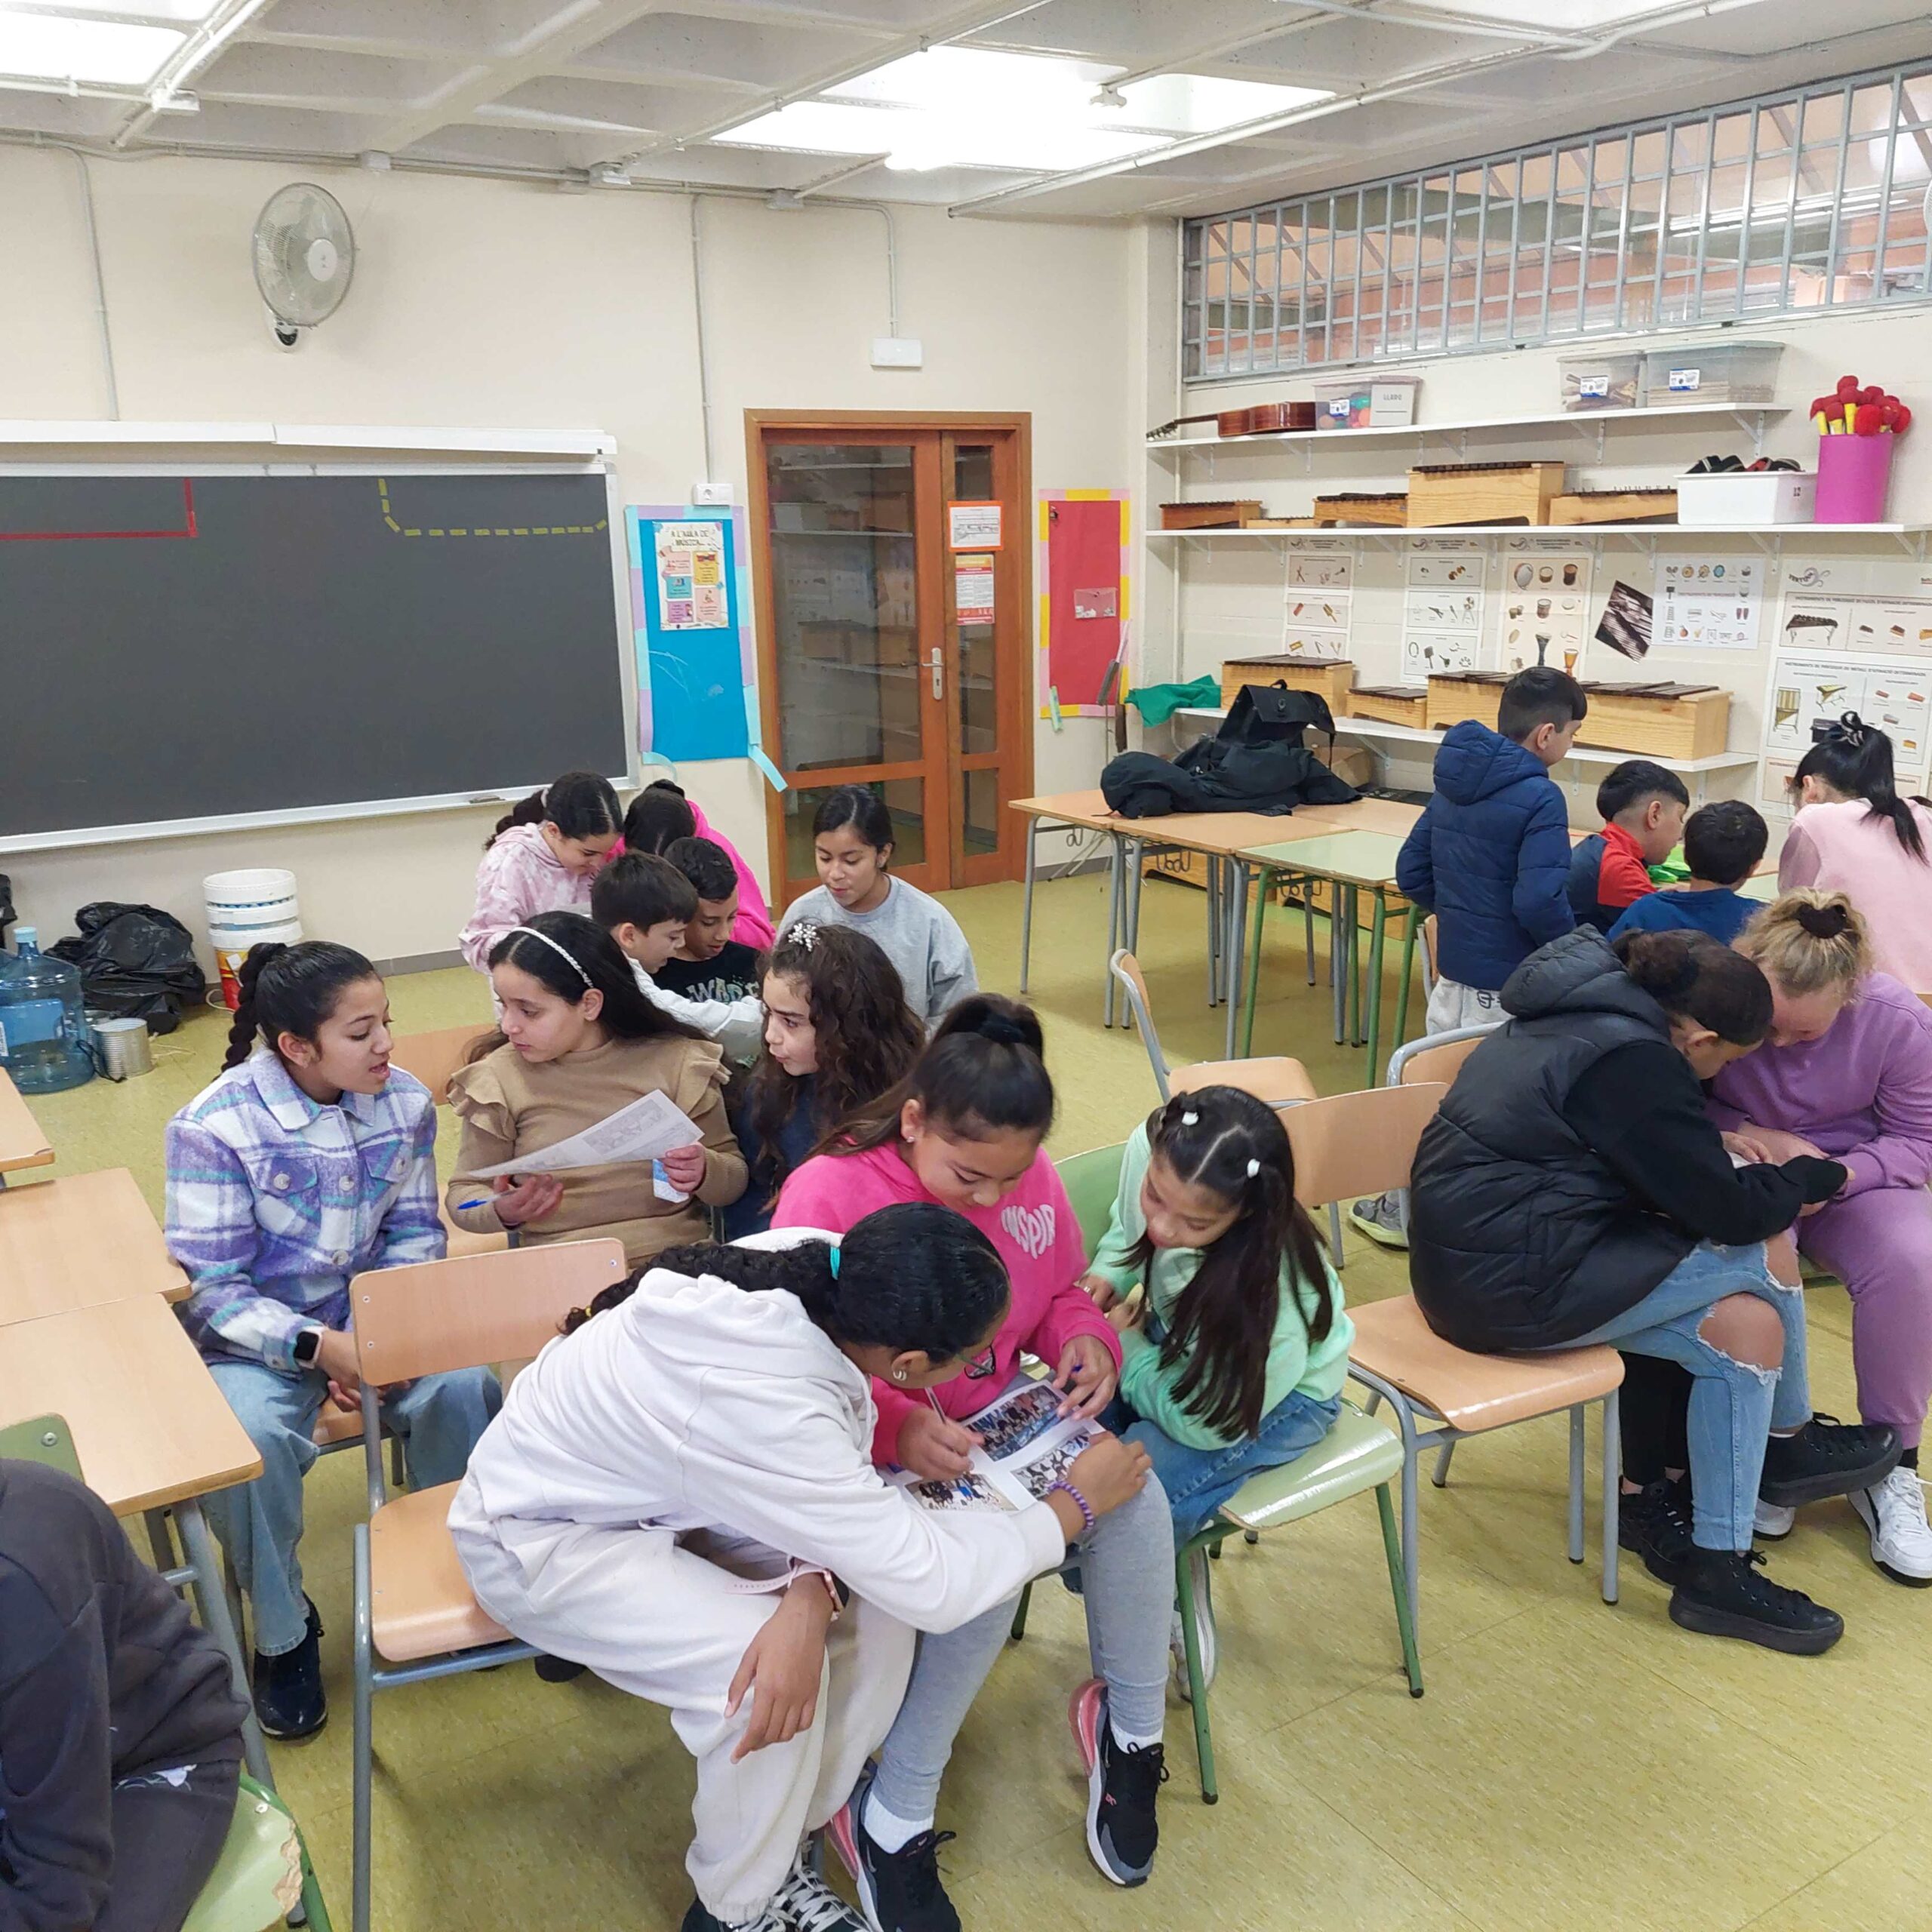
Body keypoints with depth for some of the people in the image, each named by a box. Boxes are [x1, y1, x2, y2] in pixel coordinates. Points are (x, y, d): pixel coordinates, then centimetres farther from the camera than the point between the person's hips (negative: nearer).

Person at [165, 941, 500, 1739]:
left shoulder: (405, 1102, -5)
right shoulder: (215, 1126, -17)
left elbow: (414, 1235, 3)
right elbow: (209, 1287, -15)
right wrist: (320, 1346, -28)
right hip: (257, 1335, -2)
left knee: (464, 1385, -25)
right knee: (249, 1438, -32)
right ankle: (283, 1632, -2)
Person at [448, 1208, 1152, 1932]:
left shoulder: (817, 1271, -21)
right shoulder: (764, 1409, -40)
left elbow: (836, 1481, -8)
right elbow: (932, 1585, -30)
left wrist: (810, 1598, -27)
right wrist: (1075, 1503, -17)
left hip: (651, 1480, 7)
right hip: (539, 1534, -7)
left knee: (876, 1599, -9)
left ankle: (781, 1843, 12)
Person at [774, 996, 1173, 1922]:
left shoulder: (1028, 1176, -5)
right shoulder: (826, 1196, -22)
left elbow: (1061, 1295, 12)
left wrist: (1088, 1344, -12)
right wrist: (896, 1429, -40)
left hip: (1005, 1430, 6)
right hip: (873, 1455, -5)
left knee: (1137, 1497, -19)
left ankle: (1132, 1731, 8)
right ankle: (891, 1823, -11)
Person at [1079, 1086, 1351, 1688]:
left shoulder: (1270, 1287, -39)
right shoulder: (1147, 1149, -26)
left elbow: (1204, 1421, -25)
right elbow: (1126, 1228, 1)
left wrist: (1126, 1345, -16)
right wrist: (1105, 1277, -17)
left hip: (1281, 1395, -6)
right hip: (1182, 1347, 6)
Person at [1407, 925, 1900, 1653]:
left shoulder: (1578, 1015, 10)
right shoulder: (1632, 1061, -18)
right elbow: (1727, 1212, -12)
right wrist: (1815, 1175, 6)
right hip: (1514, 1285, -9)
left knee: (1748, 1319, 7)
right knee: (1760, 1260, -4)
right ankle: (1790, 1441, 17)